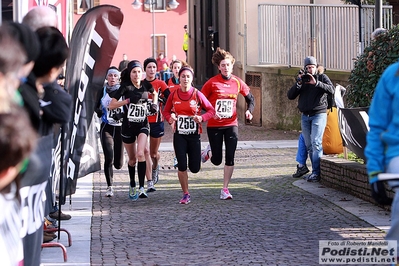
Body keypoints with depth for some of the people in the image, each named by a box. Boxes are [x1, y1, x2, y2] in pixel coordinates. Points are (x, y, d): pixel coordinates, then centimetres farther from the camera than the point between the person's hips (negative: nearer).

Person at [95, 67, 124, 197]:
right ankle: (109, 187, -6)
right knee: (109, 158, -17)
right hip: (106, 127, 0)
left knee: (118, 164, 3)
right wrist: (98, 111, -9)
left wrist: (122, 115, -15)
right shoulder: (102, 91, 5)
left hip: (120, 127, 1)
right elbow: (95, 106, 13)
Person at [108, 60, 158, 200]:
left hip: (143, 124, 1)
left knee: (140, 154, -20)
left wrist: (154, 104, 7)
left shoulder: (146, 86, 1)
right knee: (132, 159, 11)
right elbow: (111, 105, -13)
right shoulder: (125, 87, -8)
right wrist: (128, 100, -21)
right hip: (128, 125, -1)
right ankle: (132, 186, 34)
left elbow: (155, 93, 25)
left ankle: (141, 188, -23)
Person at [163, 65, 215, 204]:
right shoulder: (173, 95, -1)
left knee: (195, 168, 2)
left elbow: (211, 110, -1)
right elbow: (166, 111, 11)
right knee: (182, 166, -6)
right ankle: (186, 194, 8)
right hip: (179, 135, 1)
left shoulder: (197, 94, -7)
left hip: (194, 135, -1)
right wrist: (170, 118, -11)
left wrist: (202, 118, -19)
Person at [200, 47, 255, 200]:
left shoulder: (237, 82, 1)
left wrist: (249, 111, -3)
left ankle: (225, 189, 3)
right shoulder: (212, 83, -8)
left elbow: (250, 98, 15)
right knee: (217, 161, 4)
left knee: (230, 158, -7)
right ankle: (209, 151, 40)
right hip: (214, 126, -2)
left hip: (231, 125, 2)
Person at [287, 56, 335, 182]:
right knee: (309, 146, 5)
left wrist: (316, 83, -22)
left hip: (319, 114, -5)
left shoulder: (322, 77, 4)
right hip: (305, 116, 5)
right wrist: (298, 84, -9)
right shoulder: (302, 79, 14)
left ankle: (316, 173, -17)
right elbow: (290, 96, 6)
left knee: (316, 143, -15)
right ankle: (315, 171, 9)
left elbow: (332, 89, -14)